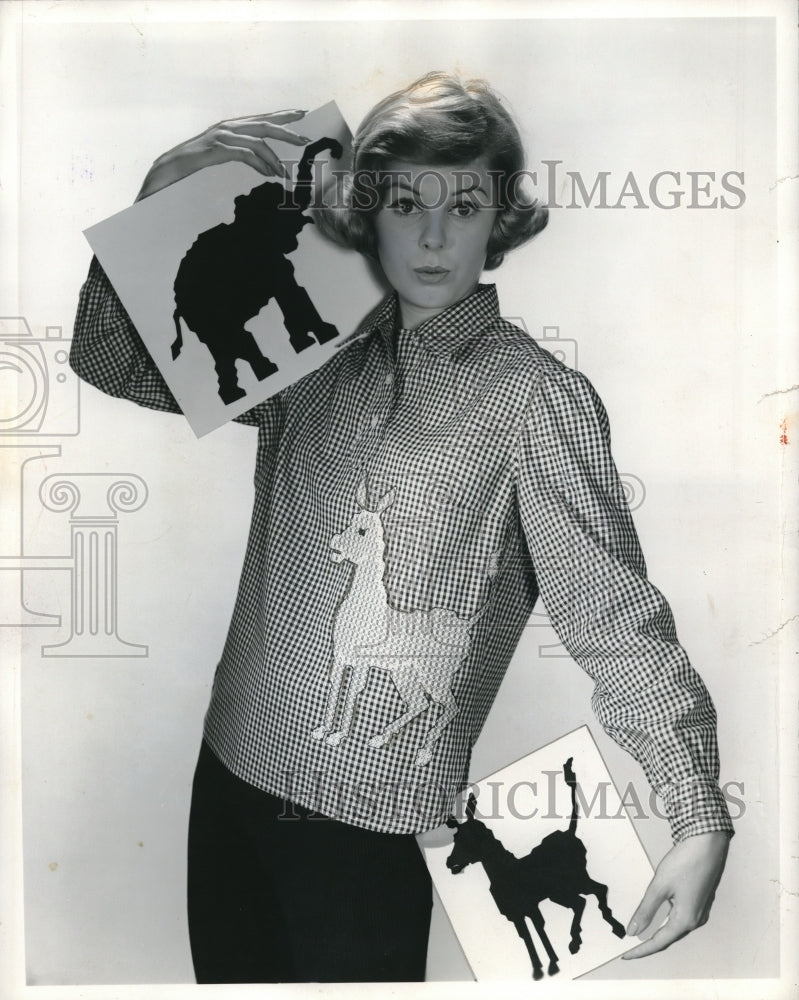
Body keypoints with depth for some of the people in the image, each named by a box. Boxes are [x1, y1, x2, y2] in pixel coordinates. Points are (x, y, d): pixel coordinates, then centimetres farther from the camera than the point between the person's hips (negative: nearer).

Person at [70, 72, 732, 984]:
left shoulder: (540, 400, -10)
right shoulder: (311, 358, 3)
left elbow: (617, 621, -13)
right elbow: (112, 360, 7)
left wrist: (701, 817, -19)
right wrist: (167, 188, -5)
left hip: (375, 822, -4)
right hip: (233, 768, 5)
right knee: (231, 974, 21)